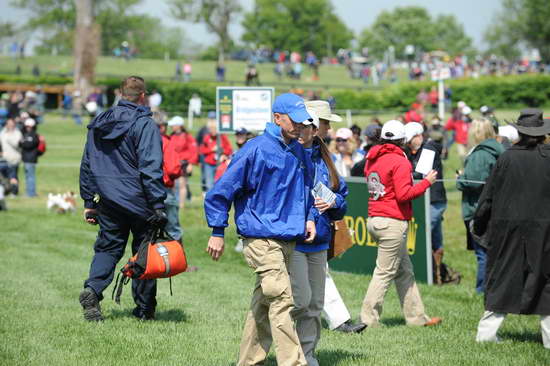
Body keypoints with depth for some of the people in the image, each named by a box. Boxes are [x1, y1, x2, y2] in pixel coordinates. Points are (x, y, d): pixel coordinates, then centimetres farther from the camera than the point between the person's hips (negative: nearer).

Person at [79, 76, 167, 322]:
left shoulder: (99, 124, 11)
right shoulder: (144, 125, -10)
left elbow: (87, 165, 15)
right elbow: (150, 168, -16)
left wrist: (89, 202, 19)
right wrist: (158, 205, -15)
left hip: (108, 200, 5)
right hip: (138, 200, -5)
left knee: (107, 247, 12)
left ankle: (92, 289, -12)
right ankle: (145, 309, 13)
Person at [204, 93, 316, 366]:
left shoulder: (299, 152, 12)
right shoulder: (256, 150, -10)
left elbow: (304, 191, 28)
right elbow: (222, 190, -8)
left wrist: (309, 218, 10)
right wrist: (217, 233, -9)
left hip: (288, 239, 8)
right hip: (261, 238, -8)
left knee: (264, 303, 13)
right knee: (281, 300, -16)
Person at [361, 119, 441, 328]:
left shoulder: (372, 160, 12)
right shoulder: (400, 162, -13)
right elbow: (404, 194, -19)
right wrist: (427, 182, -8)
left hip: (374, 220, 9)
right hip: (393, 222, -9)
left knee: (404, 271, 15)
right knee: (384, 272, -4)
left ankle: (416, 316, 19)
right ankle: (368, 319, -3)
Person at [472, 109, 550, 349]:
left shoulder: (508, 158, -4)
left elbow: (489, 195, -1)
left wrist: (478, 225, 8)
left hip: (508, 225, 1)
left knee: (501, 279, 9)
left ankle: (487, 331, 9)